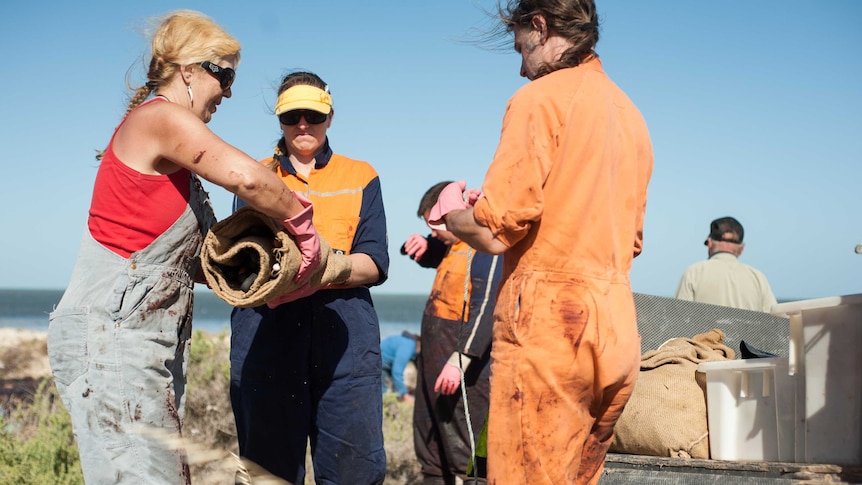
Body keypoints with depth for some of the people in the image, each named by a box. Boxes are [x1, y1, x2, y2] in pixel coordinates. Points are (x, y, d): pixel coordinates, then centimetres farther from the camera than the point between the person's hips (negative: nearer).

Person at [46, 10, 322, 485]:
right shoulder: (161, 117, -10)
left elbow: (184, 260, 16)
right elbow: (245, 176, -27)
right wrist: (304, 229, -13)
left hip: (150, 338, 10)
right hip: (112, 334, -10)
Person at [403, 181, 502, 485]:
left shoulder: (486, 248, -14)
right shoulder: (453, 247, 15)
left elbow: (485, 308, -23)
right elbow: (430, 258, 36)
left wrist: (459, 360, -28)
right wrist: (422, 246, 12)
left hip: (464, 368, -10)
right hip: (434, 362, 10)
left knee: (465, 459, -9)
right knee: (433, 460, 16)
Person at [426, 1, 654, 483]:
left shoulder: (541, 97, -6)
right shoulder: (630, 112, 17)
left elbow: (495, 233, -13)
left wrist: (451, 212, 9)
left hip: (549, 319, -8)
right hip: (619, 327, 8)